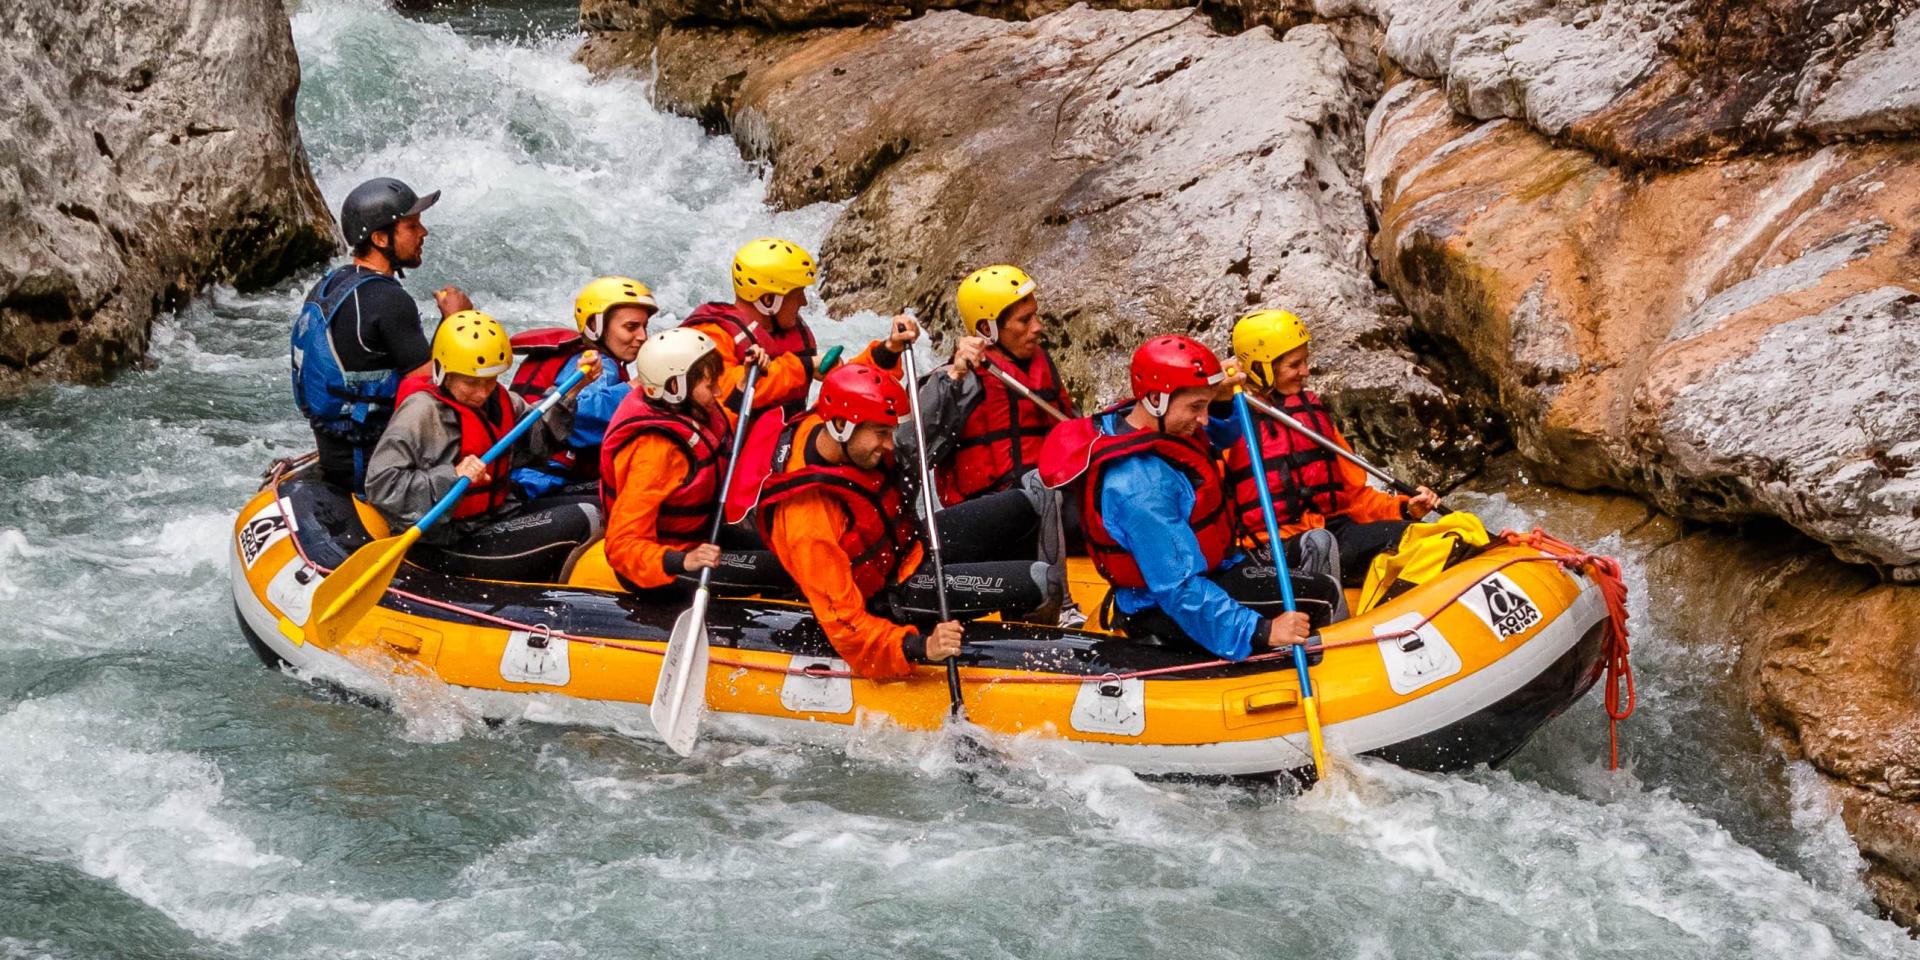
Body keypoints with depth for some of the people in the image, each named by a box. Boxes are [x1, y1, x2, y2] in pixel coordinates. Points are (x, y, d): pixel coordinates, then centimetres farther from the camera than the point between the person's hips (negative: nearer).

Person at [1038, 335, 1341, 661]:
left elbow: (1221, 434, 15)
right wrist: (1261, 633, -34)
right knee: (1320, 597, -12)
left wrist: (1222, 400, -8)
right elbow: (1179, 591, -33)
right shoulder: (1140, 486, -32)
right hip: (1165, 615, -10)